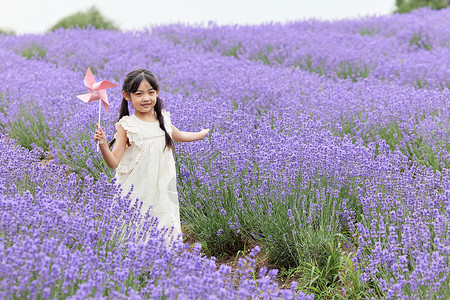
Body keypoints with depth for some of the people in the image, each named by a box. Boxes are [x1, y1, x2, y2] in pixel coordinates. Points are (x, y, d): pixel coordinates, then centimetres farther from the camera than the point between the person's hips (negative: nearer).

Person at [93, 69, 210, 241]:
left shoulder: (163, 120, 6)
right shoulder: (127, 126, -8)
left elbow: (179, 136, 30)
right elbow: (113, 163, -11)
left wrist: (203, 133, 41)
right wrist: (103, 145, -27)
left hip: (163, 189, 4)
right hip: (137, 192, -4)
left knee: (168, 227, 1)